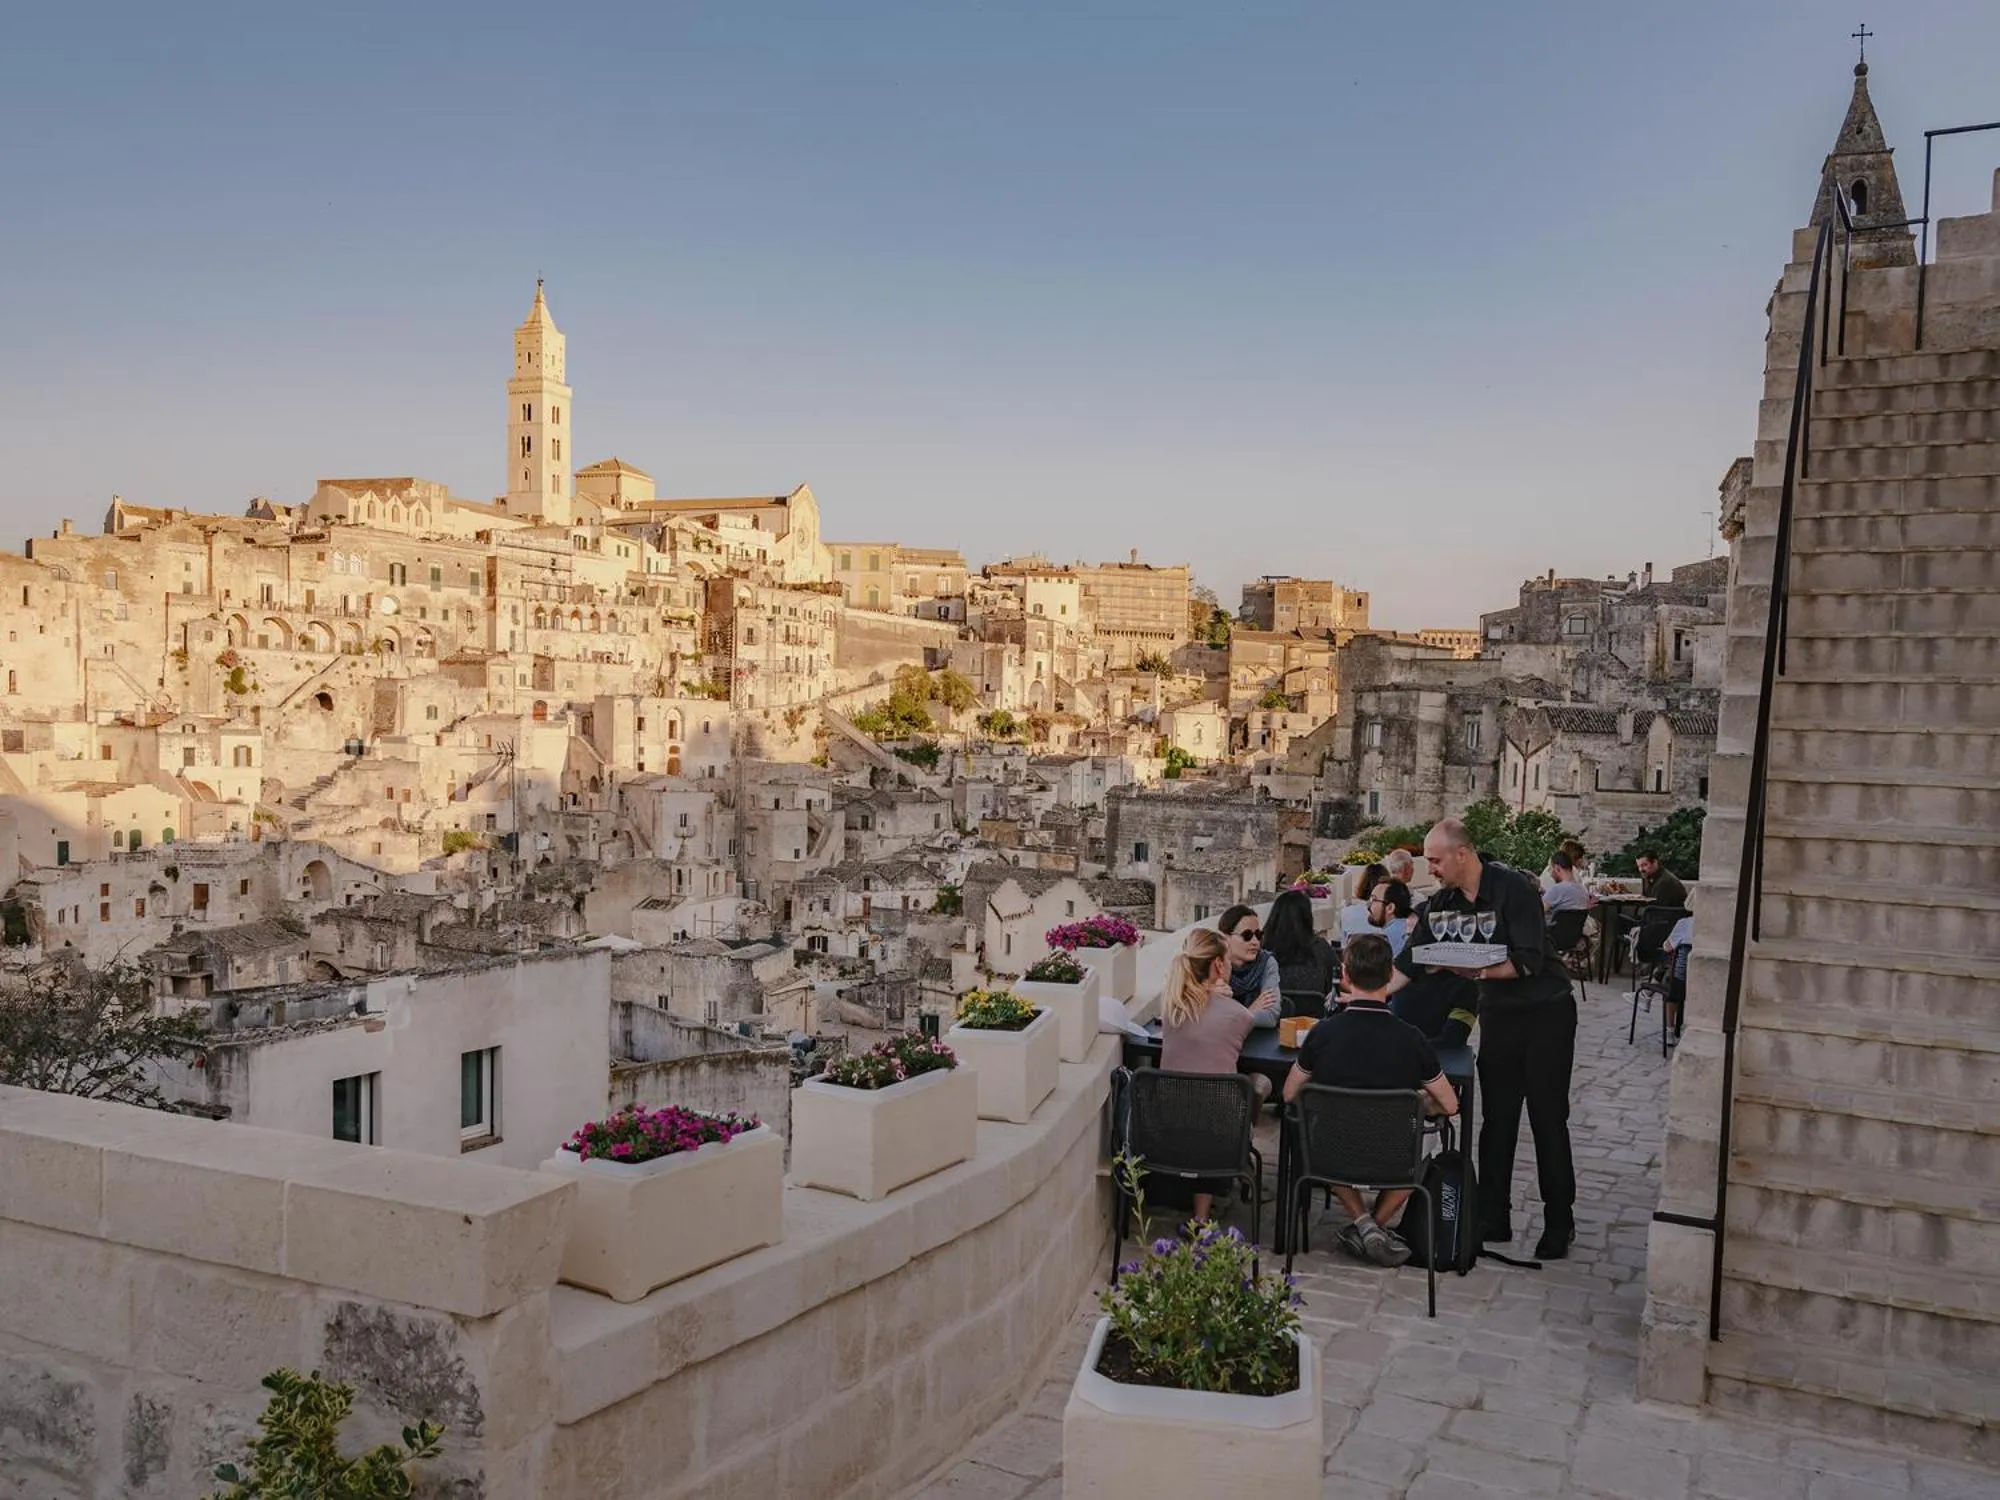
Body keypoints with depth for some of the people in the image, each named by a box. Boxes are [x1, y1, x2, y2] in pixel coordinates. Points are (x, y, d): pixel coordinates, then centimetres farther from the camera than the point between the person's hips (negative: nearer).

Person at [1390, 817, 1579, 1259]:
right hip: (1498, 1015, 6)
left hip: (1546, 1012, -6)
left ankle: (1559, 1223, 13)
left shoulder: (1513, 888, -20)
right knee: (1497, 1119, 8)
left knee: (1548, 1120, 1)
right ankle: (1493, 1218, 16)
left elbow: (1528, 961, -24)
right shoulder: (1443, 903, -1)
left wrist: (1479, 971, -35)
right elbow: (1412, 959, 2)